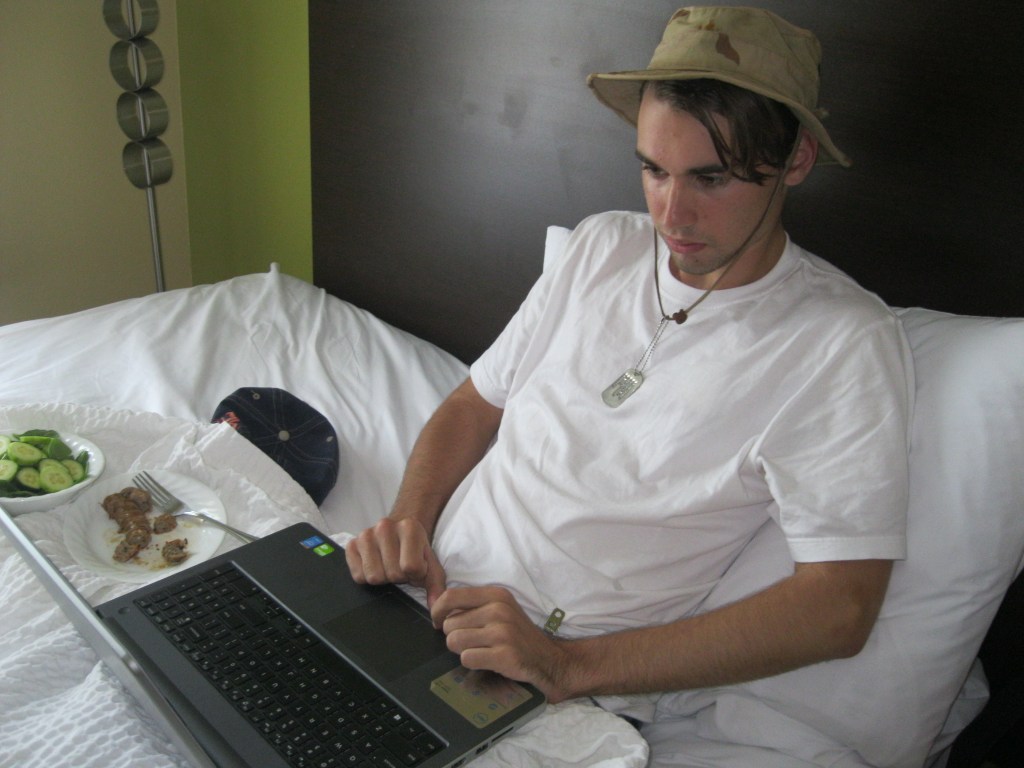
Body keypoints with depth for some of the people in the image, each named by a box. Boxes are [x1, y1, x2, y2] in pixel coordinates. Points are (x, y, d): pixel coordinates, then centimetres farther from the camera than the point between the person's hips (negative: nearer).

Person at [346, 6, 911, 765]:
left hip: (568, 674, -4)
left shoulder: (844, 341, -10)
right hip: (427, 587, 5)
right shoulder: (604, 244, 6)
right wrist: (408, 519, -8)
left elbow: (840, 607, -16)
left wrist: (572, 666, -23)